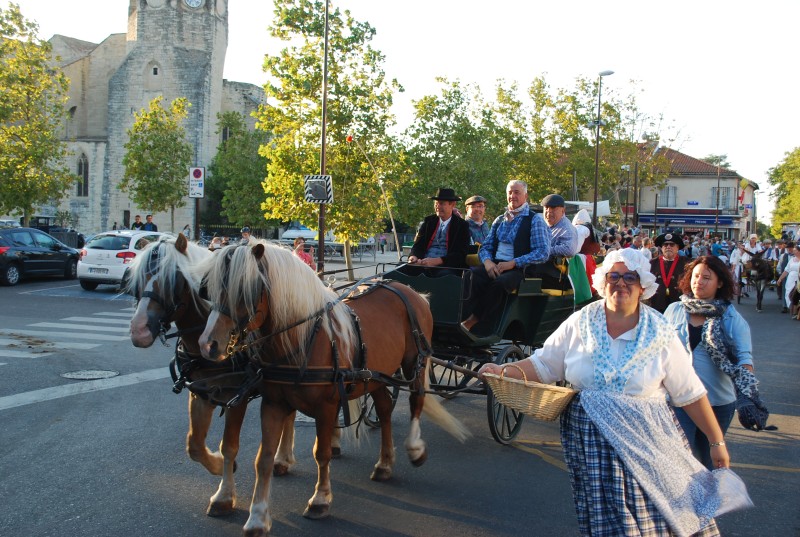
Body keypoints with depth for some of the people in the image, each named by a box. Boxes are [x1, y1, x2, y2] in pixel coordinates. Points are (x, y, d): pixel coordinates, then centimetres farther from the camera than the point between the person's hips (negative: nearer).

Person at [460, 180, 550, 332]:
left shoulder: (535, 220, 4)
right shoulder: (499, 220, 23)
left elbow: (543, 252, -7)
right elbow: (485, 247, 20)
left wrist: (512, 263, -16)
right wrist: (487, 262, -5)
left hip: (520, 269, -5)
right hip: (494, 266, 5)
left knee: (499, 283, -38)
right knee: (470, 274, -28)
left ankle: (470, 323, -33)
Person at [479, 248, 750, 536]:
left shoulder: (660, 334, -2)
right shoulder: (580, 323, 1)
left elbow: (690, 394, 2)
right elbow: (543, 365, 7)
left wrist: (717, 441, 3)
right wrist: (504, 371, -8)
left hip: (647, 444, 0)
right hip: (590, 443, 1)